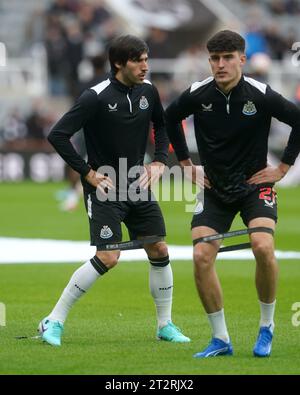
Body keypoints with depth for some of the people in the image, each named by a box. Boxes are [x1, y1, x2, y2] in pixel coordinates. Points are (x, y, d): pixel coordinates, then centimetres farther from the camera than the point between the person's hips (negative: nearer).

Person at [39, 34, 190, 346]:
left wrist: (159, 161, 9)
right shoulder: (96, 97, -18)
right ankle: (54, 322, -6)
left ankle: (165, 325, 19)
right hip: (104, 187, -6)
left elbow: (162, 124, 23)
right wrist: (88, 173, -15)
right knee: (107, 258, -15)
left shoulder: (147, 91, 2)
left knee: (159, 251, 4)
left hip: (138, 183, 7)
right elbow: (57, 135, -17)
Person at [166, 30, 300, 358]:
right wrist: (185, 162, 12)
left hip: (254, 186, -3)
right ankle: (220, 339, 1)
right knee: (201, 256, -14)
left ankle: (267, 327, -4)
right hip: (214, 190, 3)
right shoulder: (197, 94, -6)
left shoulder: (261, 95, -15)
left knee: (263, 247, -27)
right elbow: (170, 118, 14)